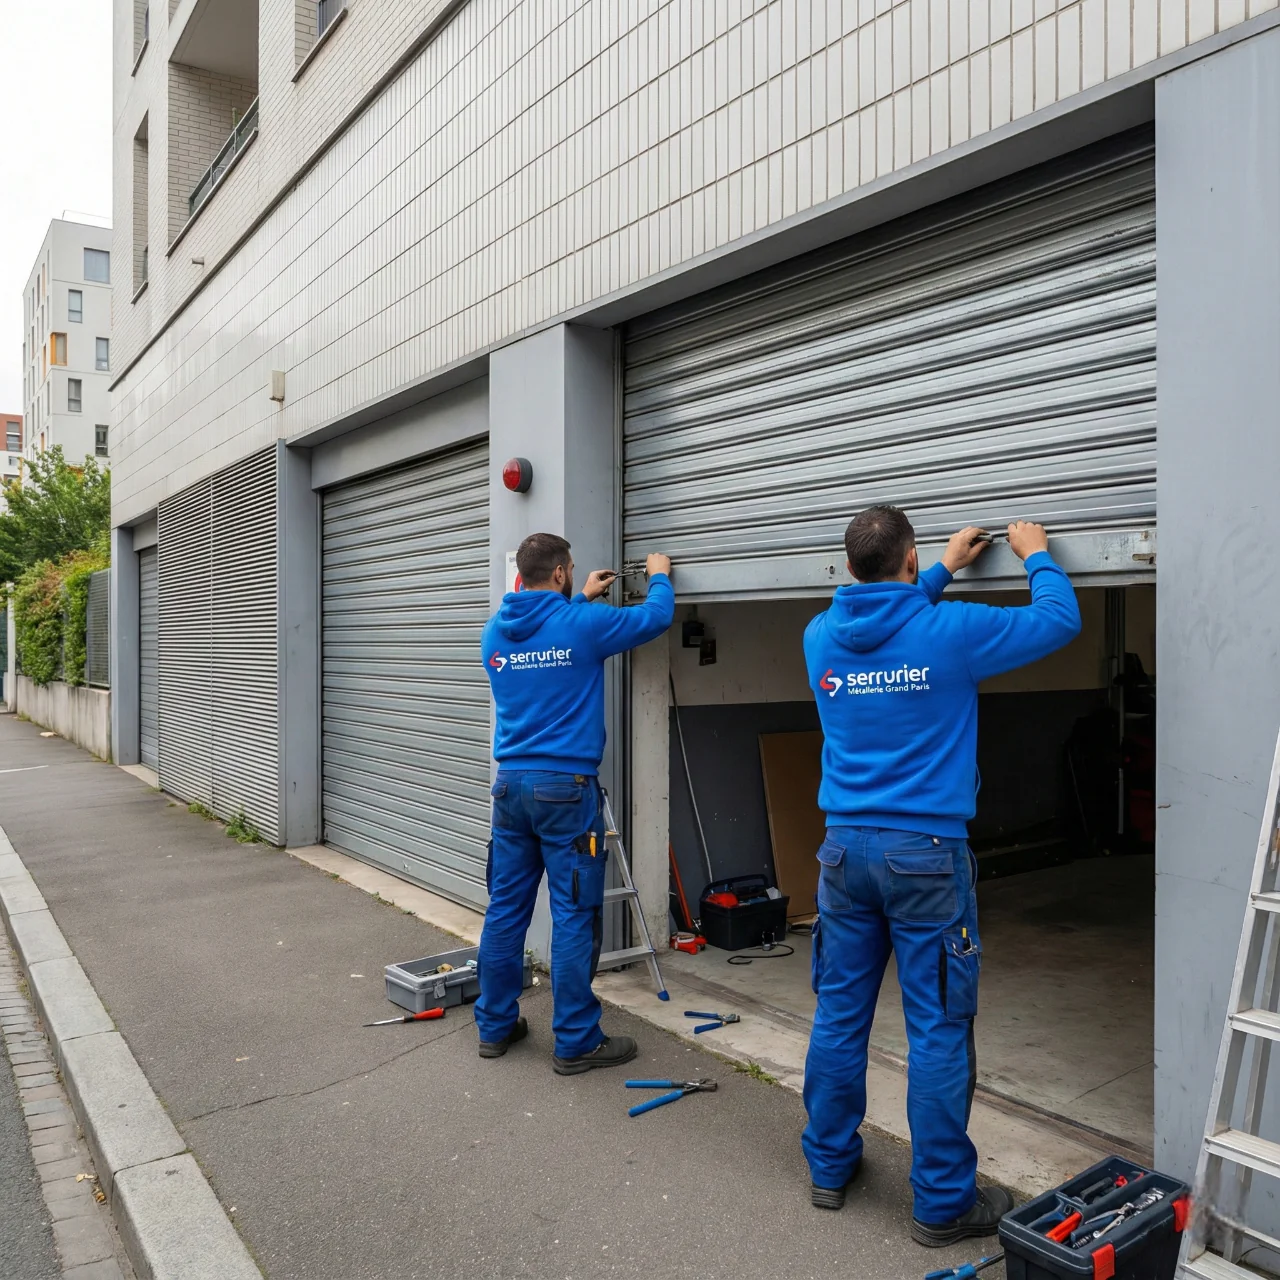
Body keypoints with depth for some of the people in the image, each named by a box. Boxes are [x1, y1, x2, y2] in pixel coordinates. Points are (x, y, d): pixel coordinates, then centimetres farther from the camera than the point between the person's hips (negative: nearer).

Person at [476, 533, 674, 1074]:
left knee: (506, 907, 13)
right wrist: (659, 576, 22)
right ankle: (576, 1042, 10)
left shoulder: (494, 633, 8)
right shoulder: (581, 624, -10)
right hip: (566, 788, -6)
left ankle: (495, 1025, 24)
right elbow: (656, 617, 3)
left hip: (510, 785, 6)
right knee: (574, 915, 1)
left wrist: (583, 599, 34)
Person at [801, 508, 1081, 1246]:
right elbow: (1060, 622, 4)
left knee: (840, 1015, 14)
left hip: (846, 848, 5)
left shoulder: (821, 637, 3)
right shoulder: (949, 631, -11)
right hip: (927, 854, -4)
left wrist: (944, 574, 32)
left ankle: (830, 1167, 28)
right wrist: (1037, 556, 22)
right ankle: (942, 1204, 18)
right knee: (939, 1031, 6)